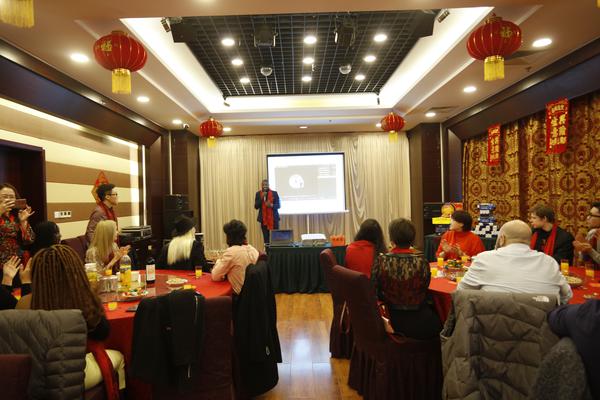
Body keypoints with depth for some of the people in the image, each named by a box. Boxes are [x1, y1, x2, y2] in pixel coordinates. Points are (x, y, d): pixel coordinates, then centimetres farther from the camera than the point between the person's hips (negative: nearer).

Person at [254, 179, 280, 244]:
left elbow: (278, 205, -1)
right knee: (266, 237, 3)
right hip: (263, 219, 1)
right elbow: (256, 206, -1)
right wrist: (261, 198, -14)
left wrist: (271, 205, -20)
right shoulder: (258, 193, 4)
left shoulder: (274, 193, 0)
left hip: (274, 218, -1)